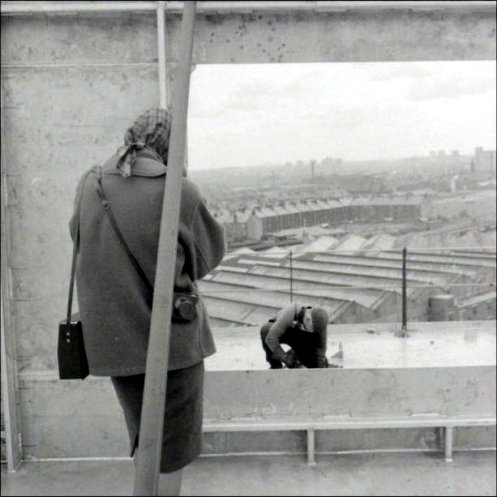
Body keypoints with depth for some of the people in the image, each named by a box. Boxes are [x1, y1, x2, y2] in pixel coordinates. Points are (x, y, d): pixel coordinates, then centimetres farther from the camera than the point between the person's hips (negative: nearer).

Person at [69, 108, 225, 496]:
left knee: (144, 438, 24)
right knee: (171, 449, 12)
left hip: (113, 337, 5)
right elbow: (209, 254, -4)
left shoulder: (90, 186, -1)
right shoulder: (179, 191, -15)